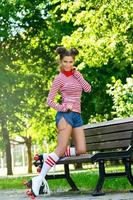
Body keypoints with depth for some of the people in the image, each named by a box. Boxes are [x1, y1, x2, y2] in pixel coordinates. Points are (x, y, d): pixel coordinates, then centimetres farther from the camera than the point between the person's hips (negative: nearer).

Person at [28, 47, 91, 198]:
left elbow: (88, 89, 3)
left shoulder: (76, 75, 17)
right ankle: (39, 179, -14)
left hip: (77, 116, 7)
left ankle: (49, 158, 8)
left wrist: (77, 74, 0)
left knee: (81, 150, -5)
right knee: (61, 149, -16)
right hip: (65, 114, -7)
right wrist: (63, 107, -16)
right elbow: (49, 100, -3)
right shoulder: (60, 78, -1)